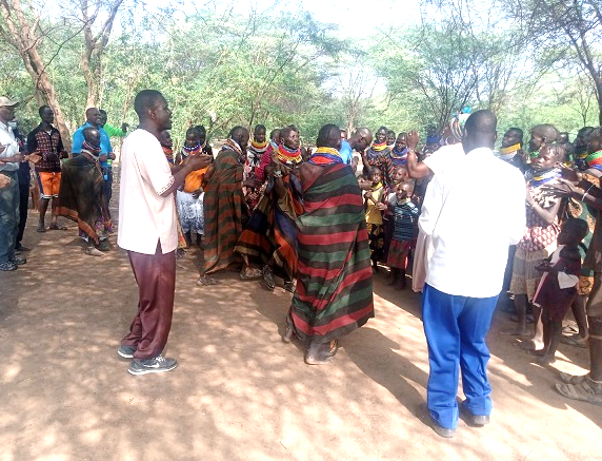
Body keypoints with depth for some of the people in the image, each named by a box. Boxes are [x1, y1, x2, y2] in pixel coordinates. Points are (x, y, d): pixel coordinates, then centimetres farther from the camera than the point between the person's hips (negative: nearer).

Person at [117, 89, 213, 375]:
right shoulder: (147, 143, -20)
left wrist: (182, 167, 9)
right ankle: (146, 358, 18)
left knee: (150, 294, 23)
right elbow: (165, 187, -22)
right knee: (158, 297, 5)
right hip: (152, 236, -10)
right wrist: (189, 168, -9)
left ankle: (132, 343, 35)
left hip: (140, 233, 10)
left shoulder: (135, 140, 13)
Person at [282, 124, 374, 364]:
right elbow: (353, 209, -11)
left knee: (309, 278, 22)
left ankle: (293, 326, 36)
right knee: (328, 283, 5)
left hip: (309, 232, 4)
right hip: (334, 234, -4)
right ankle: (317, 347, 14)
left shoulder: (306, 167, -2)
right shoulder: (344, 171, -14)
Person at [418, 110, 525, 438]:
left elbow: (427, 225, -5)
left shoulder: (447, 175, -12)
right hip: (488, 278, 3)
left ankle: (443, 415, 25)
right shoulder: (513, 177, -5)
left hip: (447, 275, -3)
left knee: (445, 347, 12)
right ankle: (479, 406, 37)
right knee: (475, 343, 22)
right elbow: (516, 234, 0)